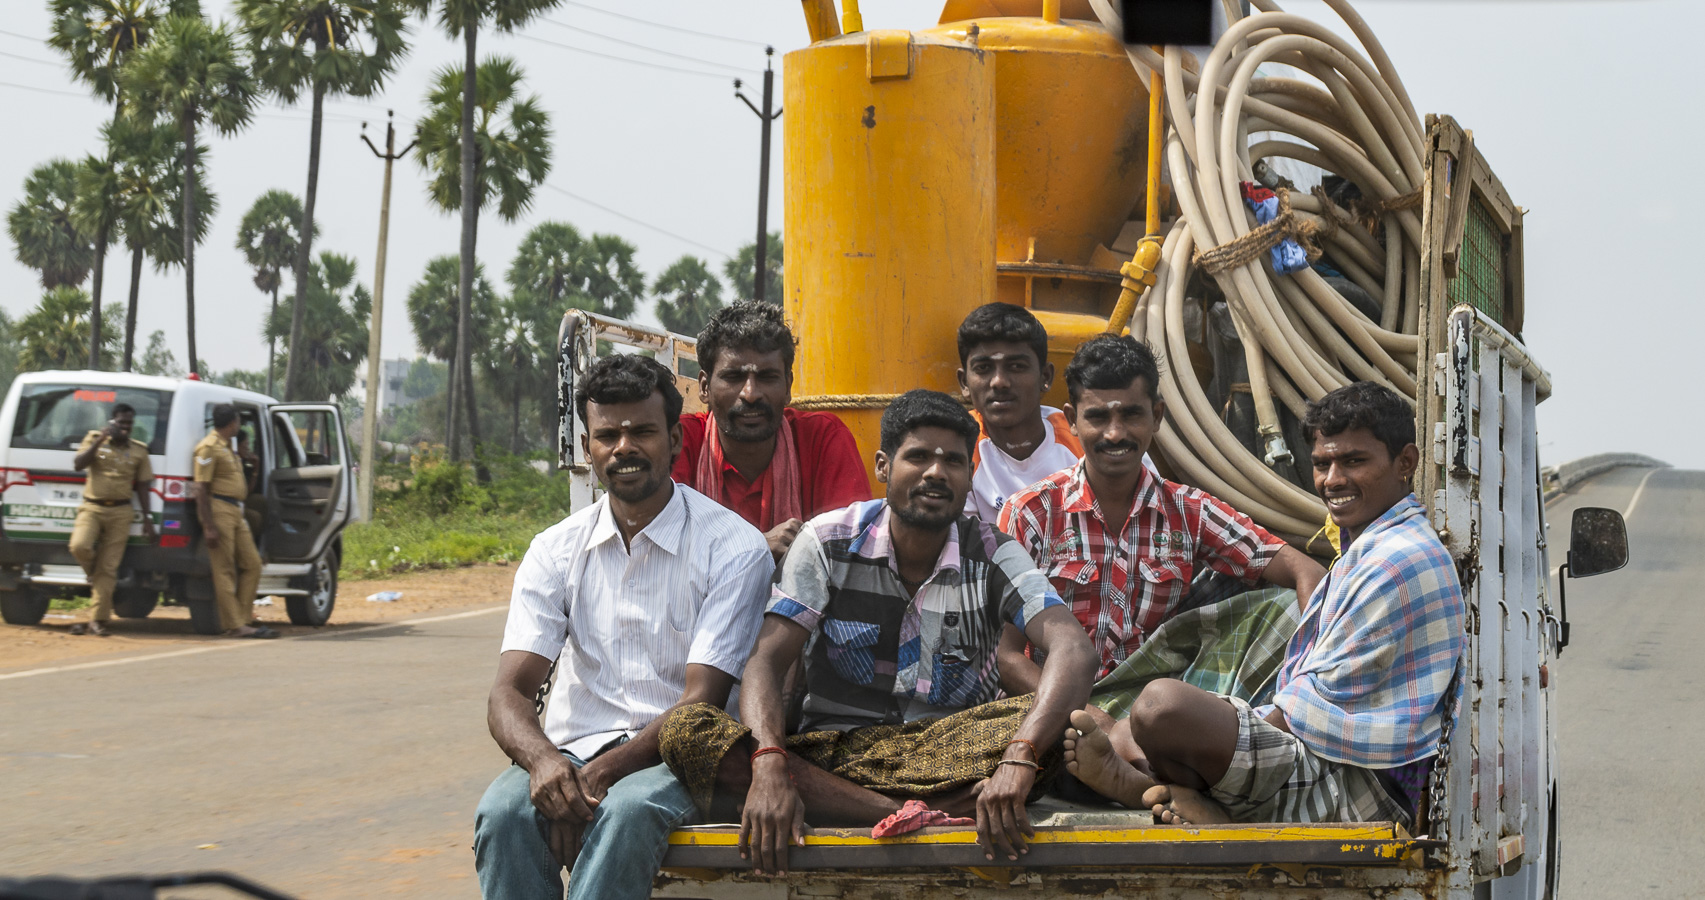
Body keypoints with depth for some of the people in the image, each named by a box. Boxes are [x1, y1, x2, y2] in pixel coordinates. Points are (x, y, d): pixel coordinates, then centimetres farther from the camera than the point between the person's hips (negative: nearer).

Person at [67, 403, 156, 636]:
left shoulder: (139, 451, 9)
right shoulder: (94, 440, 5)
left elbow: (142, 487, 11)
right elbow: (78, 464, -10)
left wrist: (147, 519, 5)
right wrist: (100, 440, -17)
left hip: (120, 512, 1)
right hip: (92, 507, -1)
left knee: (108, 567, -2)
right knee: (79, 546, -26)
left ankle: (99, 620, 1)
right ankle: (94, 576, 8)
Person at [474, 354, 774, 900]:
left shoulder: (734, 549, -3)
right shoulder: (556, 551, 8)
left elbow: (702, 702, -9)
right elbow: (509, 693, 0)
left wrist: (599, 775, -23)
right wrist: (542, 760, -25)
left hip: (674, 758, -3)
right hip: (574, 748, 3)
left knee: (627, 810, -37)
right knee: (503, 810, -30)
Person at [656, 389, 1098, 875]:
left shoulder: (993, 556, -2)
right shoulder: (828, 543, -1)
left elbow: (1074, 651, -18)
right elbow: (766, 661, -10)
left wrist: (1018, 760, -39)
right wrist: (770, 765, -33)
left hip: (953, 755, -1)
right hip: (834, 752, 1)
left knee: (1059, 720, -30)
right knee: (685, 731, -28)